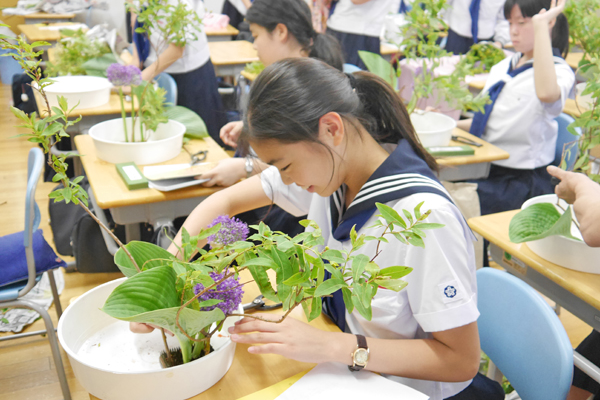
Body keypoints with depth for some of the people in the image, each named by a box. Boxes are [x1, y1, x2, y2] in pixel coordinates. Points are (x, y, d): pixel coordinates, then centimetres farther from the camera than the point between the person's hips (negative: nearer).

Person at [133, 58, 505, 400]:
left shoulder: (425, 216, -30)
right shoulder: (325, 163, -9)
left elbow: (461, 360, -24)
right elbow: (224, 202, 0)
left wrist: (330, 346, -30)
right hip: (342, 370, 6)